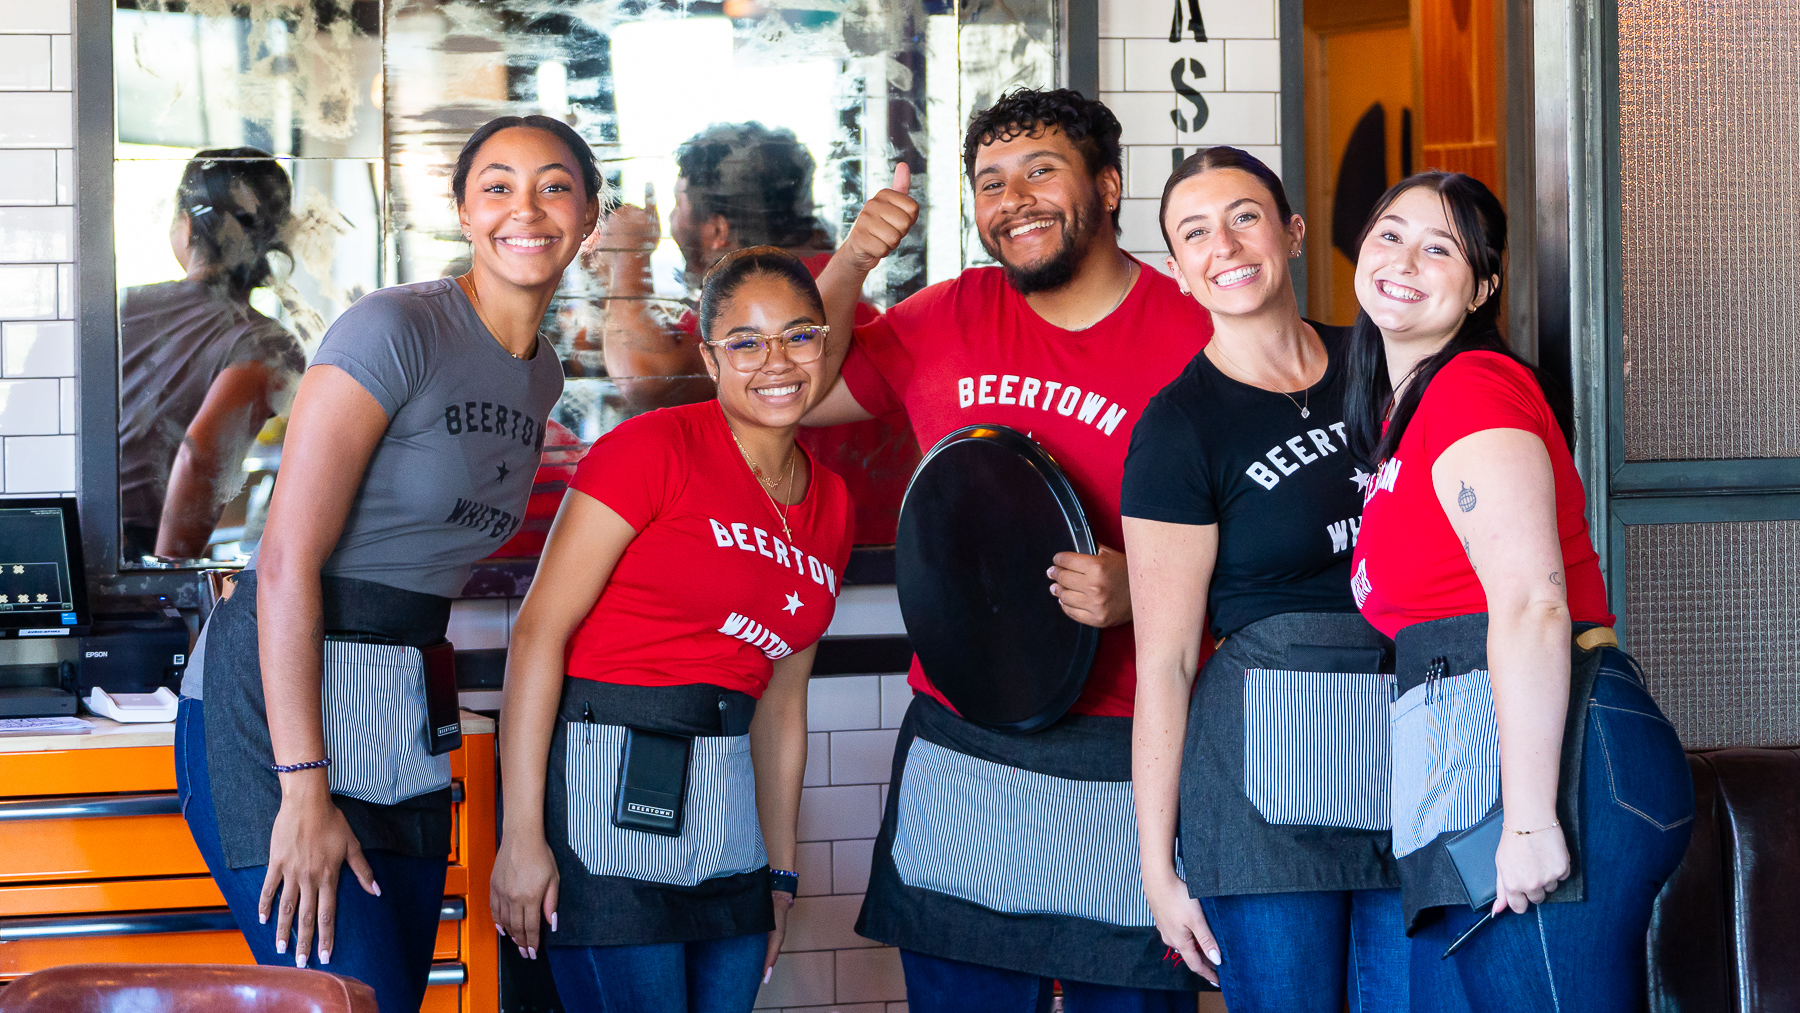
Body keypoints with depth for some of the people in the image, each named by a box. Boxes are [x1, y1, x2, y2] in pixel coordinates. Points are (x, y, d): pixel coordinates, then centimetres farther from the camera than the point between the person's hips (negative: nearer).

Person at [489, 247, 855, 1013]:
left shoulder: (831, 505, 14)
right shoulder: (655, 449, -8)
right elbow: (539, 630, -12)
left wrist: (781, 870, 20)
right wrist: (522, 833, -17)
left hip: (722, 799, 7)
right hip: (605, 775, -7)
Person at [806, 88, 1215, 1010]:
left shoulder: (1194, 338, -7)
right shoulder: (950, 319, 9)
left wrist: (1141, 589, -24)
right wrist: (851, 264, 1)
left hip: (1120, 760, -4)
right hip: (954, 751, 4)